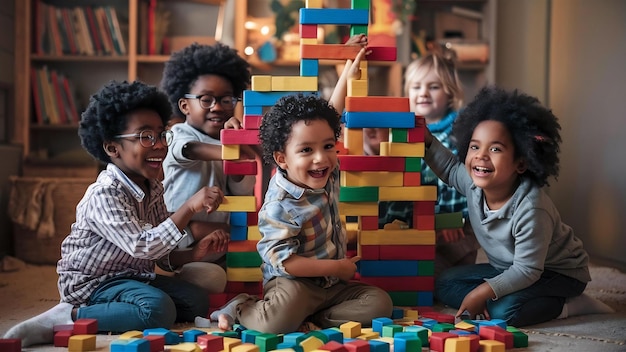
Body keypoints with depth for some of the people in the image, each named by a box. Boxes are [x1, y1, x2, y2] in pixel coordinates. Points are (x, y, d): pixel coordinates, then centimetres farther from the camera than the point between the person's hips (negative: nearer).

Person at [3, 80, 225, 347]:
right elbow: (143, 247, -33)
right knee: (158, 310, -30)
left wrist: (191, 253, -12)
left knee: (197, 302, -2)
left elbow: (161, 244, 9)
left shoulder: (154, 188, 3)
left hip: (133, 276, 9)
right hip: (91, 282, -9)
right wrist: (189, 208, -37)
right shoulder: (104, 196, -24)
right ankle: (69, 318, -19)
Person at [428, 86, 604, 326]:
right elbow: (450, 168, 12)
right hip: (508, 268, 7)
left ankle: (565, 306, -9)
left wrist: (483, 292, -35)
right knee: (444, 285, -3)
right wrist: (427, 140, -2)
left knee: (503, 312, -32)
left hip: (559, 273, -7)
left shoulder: (531, 210, -35)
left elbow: (527, 271, -30)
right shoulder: (473, 183, -14)